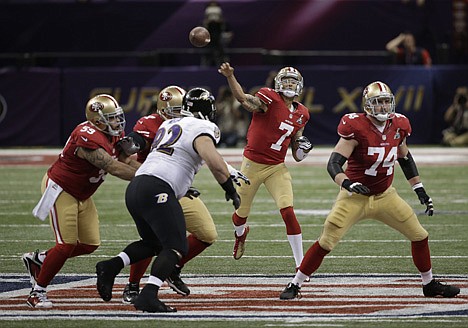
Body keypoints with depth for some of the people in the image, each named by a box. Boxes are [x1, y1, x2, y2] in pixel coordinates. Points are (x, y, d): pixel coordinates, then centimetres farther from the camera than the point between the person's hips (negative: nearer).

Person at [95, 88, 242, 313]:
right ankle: (148, 296, -22)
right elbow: (214, 162, -15)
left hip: (134, 187, 8)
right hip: (157, 190, -8)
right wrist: (231, 191, -4)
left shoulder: (169, 124, 24)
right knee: (176, 247, -7)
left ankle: (111, 266, 4)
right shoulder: (200, 128, -1)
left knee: (154, 243, 22)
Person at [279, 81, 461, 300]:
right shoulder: (356, 128, -20)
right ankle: (295, 285, 4)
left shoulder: (398, 126, -2)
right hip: (355, 197, -5)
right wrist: (348, 184, -41)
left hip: (385, 196, 5)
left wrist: (419, 190, 15)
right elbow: (334, 163, -23)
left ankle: (429, 284, 25)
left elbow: (405, 159, 17)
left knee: (419, 236, 5)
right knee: (326, 242, -10)